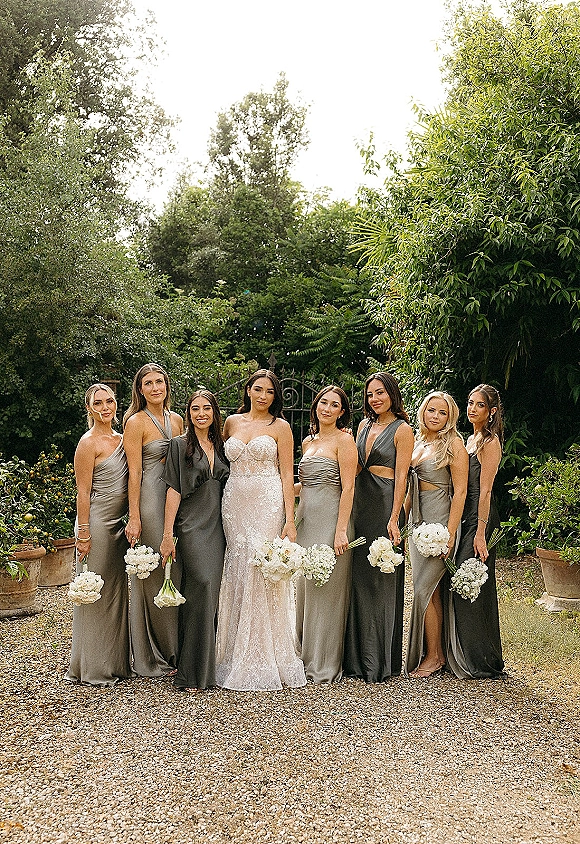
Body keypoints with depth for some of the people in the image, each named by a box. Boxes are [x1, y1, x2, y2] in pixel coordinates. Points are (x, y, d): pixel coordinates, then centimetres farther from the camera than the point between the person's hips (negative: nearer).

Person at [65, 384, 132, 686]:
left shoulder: (121, 439, 12)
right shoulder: (89, 442, -10)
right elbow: (83, 492, -12)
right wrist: (83, 534, -15)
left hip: (120, 523, 8)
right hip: (97, 522, -8)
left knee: (118, 592, 12)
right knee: (95, 593, 0)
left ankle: (116, 661, 23)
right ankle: (92, 667, 10)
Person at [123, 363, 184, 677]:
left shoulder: (177, 420, 13)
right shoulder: (136, 422, -6)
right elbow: (134, 473, -10)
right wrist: (134, 518, -14)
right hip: (150, 501, -6)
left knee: (176, 574, 9)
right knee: (154, 577, -1)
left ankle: (174, 650, 21)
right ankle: (152, 658, 11)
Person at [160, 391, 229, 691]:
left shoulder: (221, 446, 14)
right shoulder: (180, 445, 1)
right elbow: (174, 490, -5)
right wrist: (167, 534, -10)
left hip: (217, 528, 5)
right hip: (192, 527, -5)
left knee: (212, 593, 4)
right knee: (203, 585, -17)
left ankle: (208, 664, 14)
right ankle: (193, 672, -9)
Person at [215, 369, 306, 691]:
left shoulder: (280, 426, 3)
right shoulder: (232, 422, 13)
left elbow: (287, 473, -1)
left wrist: (290, 519, -9)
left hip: (268, 504, -3)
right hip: (235, 503, 4)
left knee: (262, 572, -8)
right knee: (237, 574, 2)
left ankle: (265, 659, 3)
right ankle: (238, 657, 12)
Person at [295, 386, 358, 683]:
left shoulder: (344, 440, -6)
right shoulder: (308, 442, 16)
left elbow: (348, 488, -12)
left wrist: (341, 530, -18)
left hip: (330, 520, -7)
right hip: (306, 519, 7)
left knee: (325, 589, -2)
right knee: (303, 587, 11)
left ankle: (324, 664, 9)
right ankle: (305, 656, 24)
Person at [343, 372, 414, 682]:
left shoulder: (402, 430, -4)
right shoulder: (364, 425, 15)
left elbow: (401, 476, -11)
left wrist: (394, 519, -17)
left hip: (385, 505, -6)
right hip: (359, 505, 6)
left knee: (381, 578, -2)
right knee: (358, 577, 8)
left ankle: (381, 660, 8)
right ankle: (358, 655, 18)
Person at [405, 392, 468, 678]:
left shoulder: (453, 444, -8)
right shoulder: (419, 442, 12)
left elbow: (460, 492, -13)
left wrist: (450, 533, -17)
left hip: (439, 521, -7)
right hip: (417, 520, 7)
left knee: (424, 588, -8)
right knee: (431, 590, 9)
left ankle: (433, 656, 4)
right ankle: (436, 653, 17)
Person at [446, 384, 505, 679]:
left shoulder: (490, 442, -10)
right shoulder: (471, 439, 17)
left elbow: (485, 490, -16)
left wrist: (480, 533, -19)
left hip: (480, 520, -9)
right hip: (464, 516, 9)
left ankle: (480, 661, 5)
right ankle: (460, 656, 20)